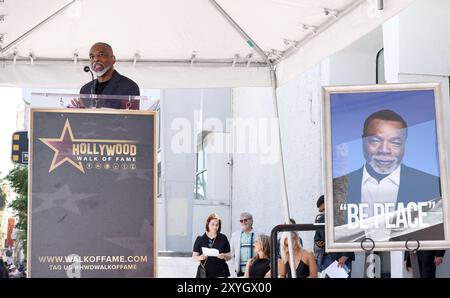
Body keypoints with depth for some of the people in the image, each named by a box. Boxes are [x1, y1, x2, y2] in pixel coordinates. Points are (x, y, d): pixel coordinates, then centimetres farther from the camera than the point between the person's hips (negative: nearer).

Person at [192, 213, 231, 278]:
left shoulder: (223, 238, 6)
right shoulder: (200, 239, 5)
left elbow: (229, 256, 10)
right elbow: (194, 257, 6)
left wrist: (224, 256, -12)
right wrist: (200, 257, -15)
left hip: (220, 273, 0)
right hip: (205, 272, 0)